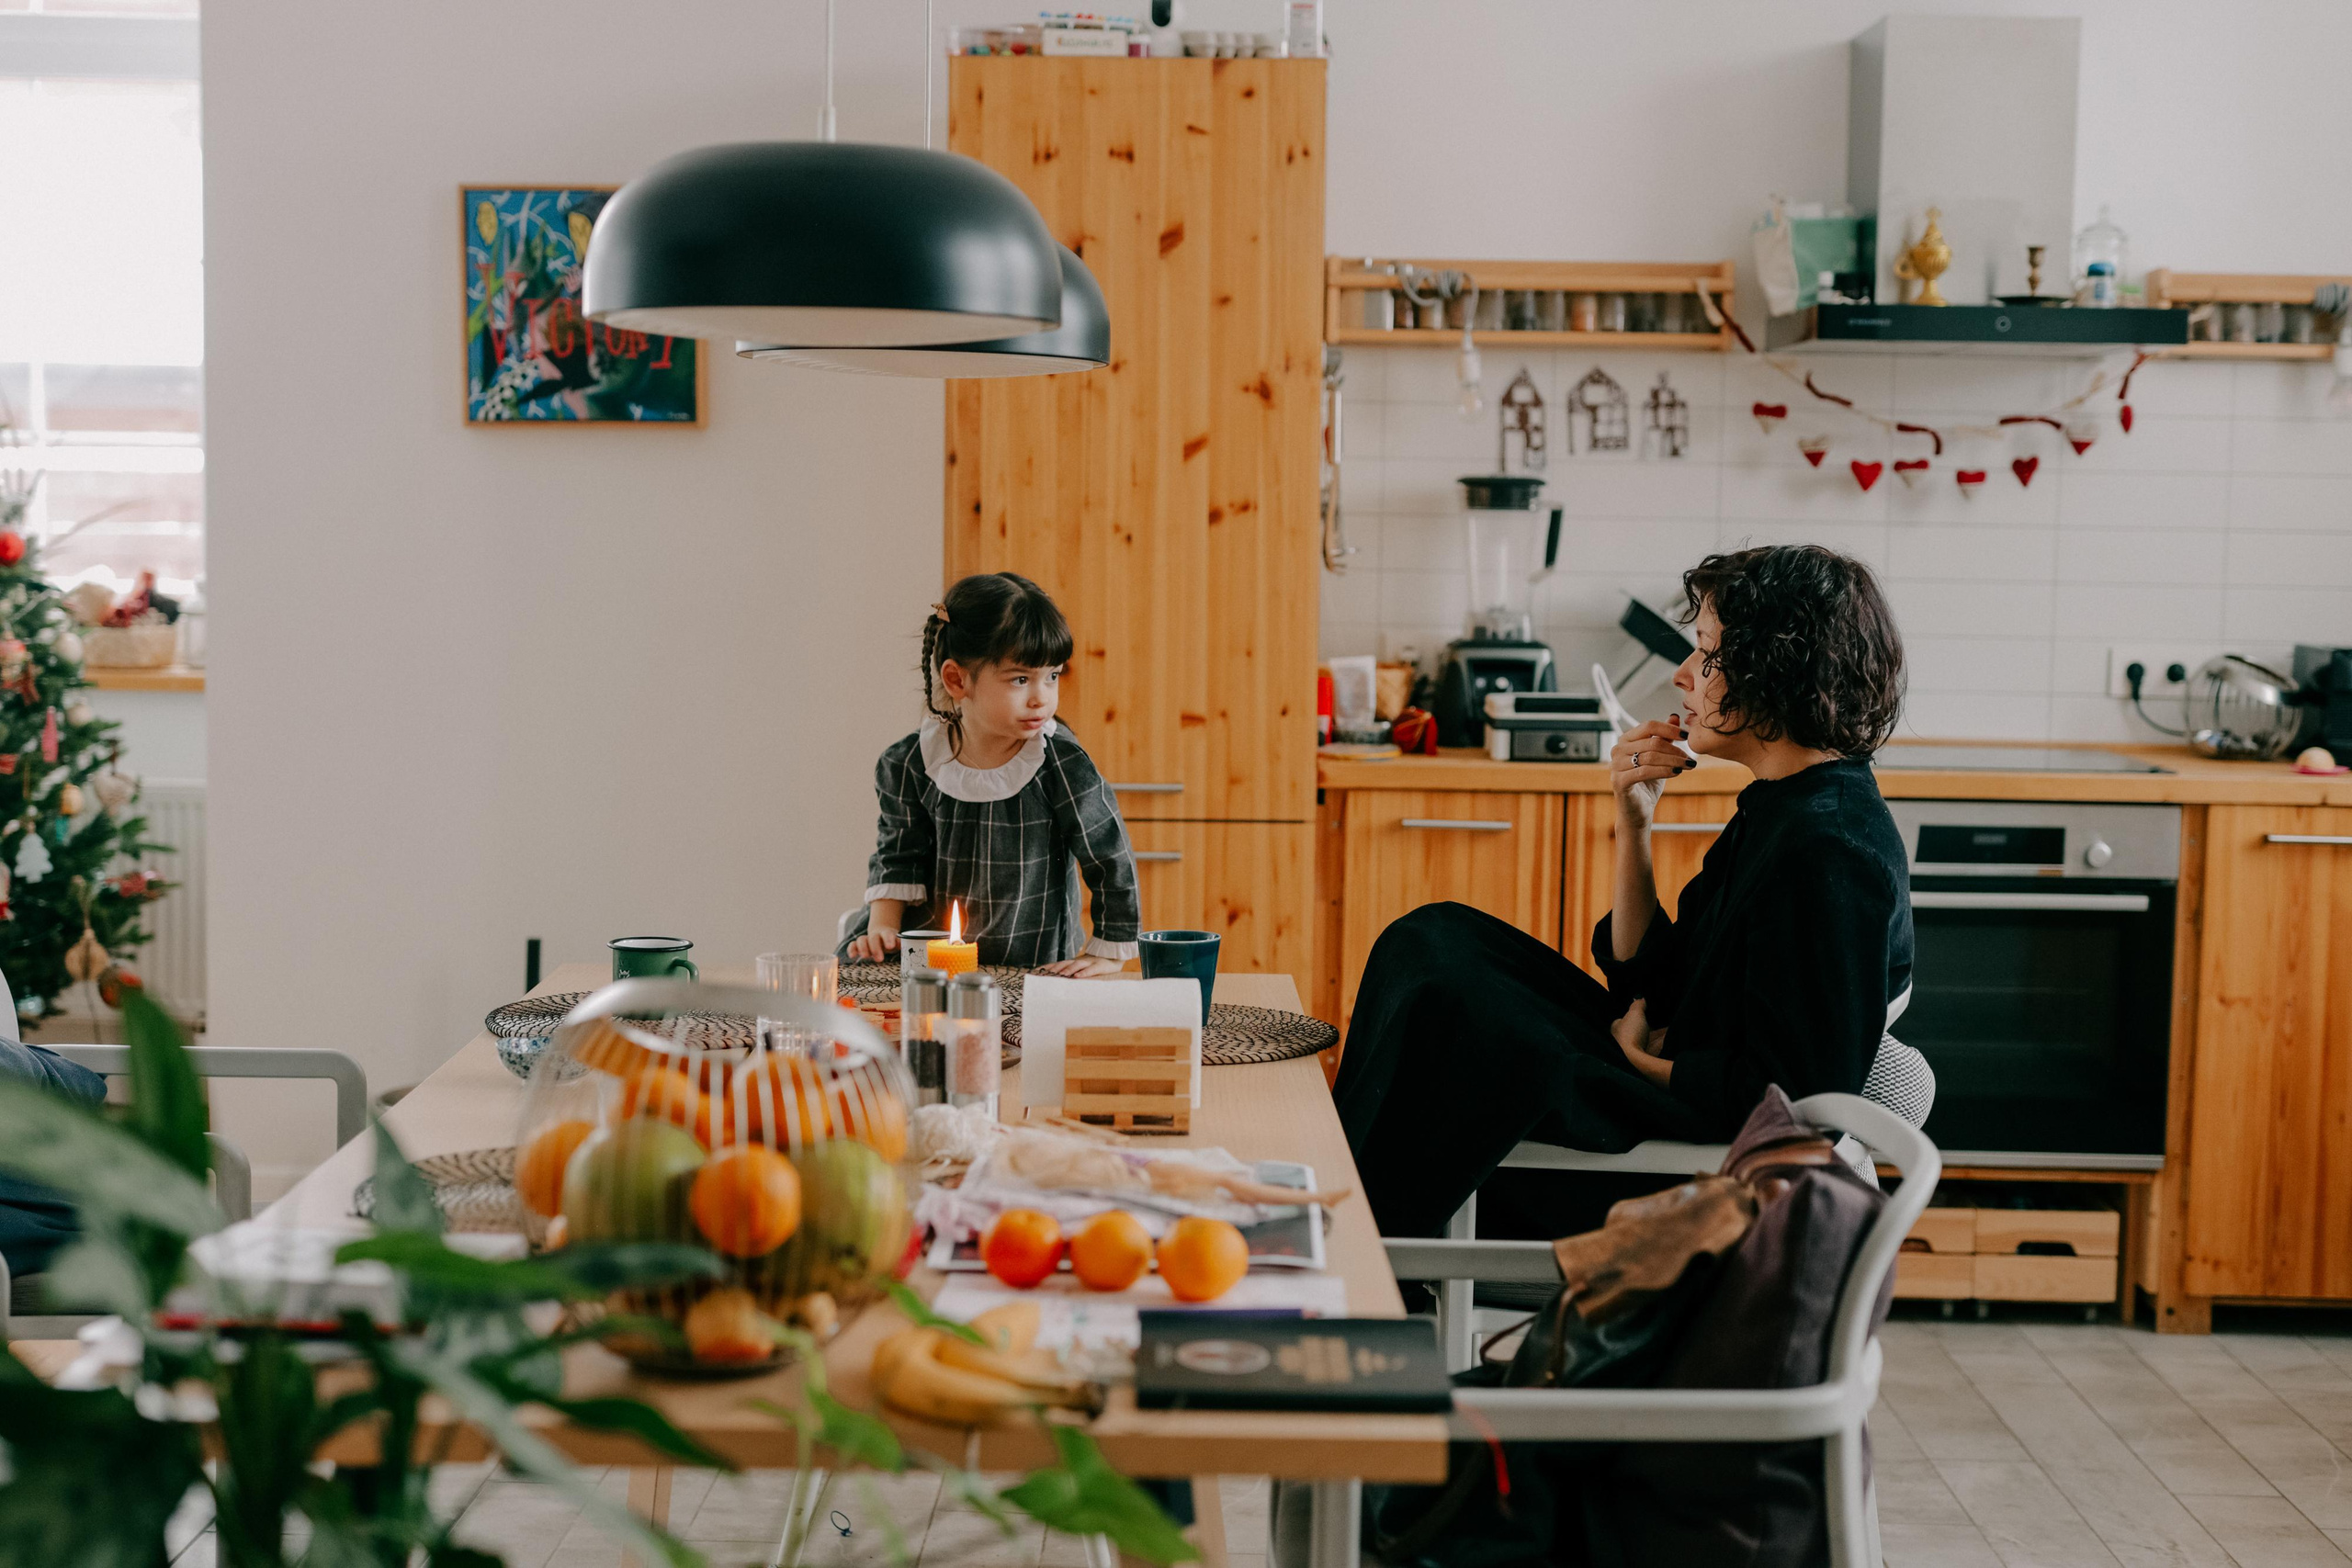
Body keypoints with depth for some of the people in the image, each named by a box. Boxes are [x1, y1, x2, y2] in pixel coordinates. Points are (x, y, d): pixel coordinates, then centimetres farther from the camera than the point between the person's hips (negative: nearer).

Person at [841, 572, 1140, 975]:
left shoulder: (1061, 762, -13)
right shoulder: (911, 764, -4)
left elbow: (1111, 857, -6)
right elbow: (899, 855, 9)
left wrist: (1108, 953, -4)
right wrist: (883, 926, -4)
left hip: (1036, 968, -1)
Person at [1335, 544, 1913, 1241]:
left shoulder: (1831, 853, -22)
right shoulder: (1780, 807, 8)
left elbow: (1786, 1093, -23)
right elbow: (1646, 984, 11)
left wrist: (1642, 1063, -10)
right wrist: (1634, 823, 2)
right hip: (1668, 1073, 10)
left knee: (1440, 1005, -19)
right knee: (1434, 939, 9)